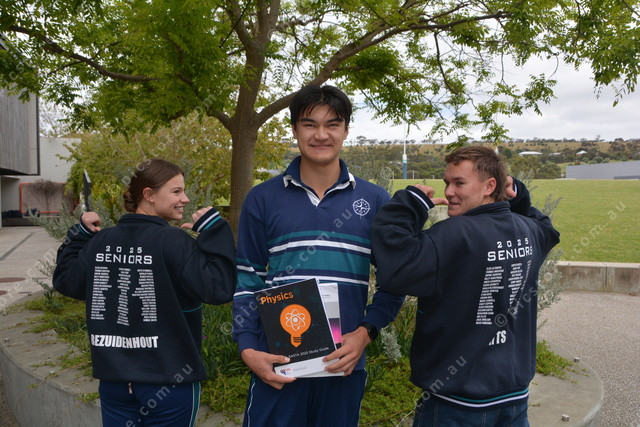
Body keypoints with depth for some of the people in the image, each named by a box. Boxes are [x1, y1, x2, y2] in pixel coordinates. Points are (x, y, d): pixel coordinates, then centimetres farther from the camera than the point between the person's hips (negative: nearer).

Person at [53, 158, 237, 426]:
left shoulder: (100, 241, 0)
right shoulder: (173, 242, -19)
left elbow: (65, 281, 14)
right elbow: (218, 288, -26)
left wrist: (79, 233, 20)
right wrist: (214, 229, -20)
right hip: (169, 381, -5)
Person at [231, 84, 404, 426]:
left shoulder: (375, 201, 2)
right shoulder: (262, 199, 1)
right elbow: (247, 280, 4)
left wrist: (365, 333, -8)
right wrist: (248, 348, -5)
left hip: (344, 363, 1)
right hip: (277, 366, -1)